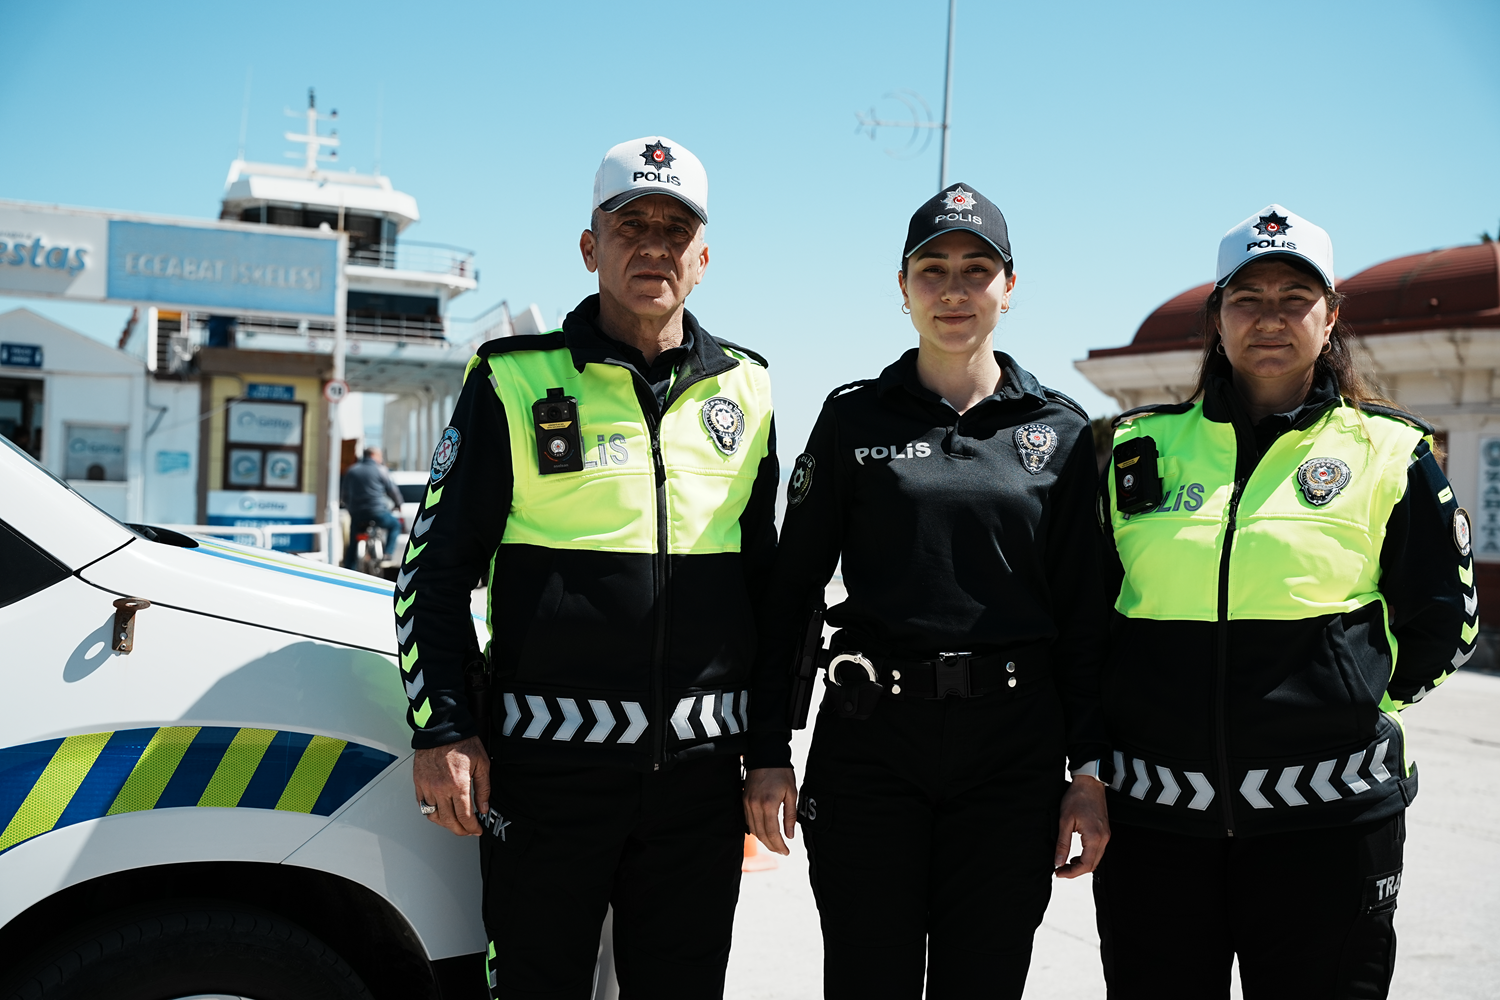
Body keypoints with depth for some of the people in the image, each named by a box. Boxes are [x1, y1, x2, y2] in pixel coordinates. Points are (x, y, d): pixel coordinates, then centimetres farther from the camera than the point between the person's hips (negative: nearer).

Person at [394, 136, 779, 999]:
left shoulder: (746, 391, 9)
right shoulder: (516, 379, 0)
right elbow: (437, 565, 1)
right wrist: (441, 730, -7)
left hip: (701, 768, 3)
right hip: (548, 766, -3)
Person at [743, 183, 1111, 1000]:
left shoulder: (1061, 431, 6)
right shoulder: (855, 418, 3)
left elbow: (1083, 612, 5)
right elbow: (791, 590, 3)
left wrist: (1090, 771, 0)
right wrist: (768, 753, -1)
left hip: (1013, 748, 1)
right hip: (869, 742, -1)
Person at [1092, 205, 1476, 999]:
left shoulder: (1390, 453, 3)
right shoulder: (1139, 448, 6)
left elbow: (1444, 622, 10)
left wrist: (1351, 706, 5)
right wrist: (1093, 751, 8)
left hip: (1325, 818, -1)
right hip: (1153, 813, 2)